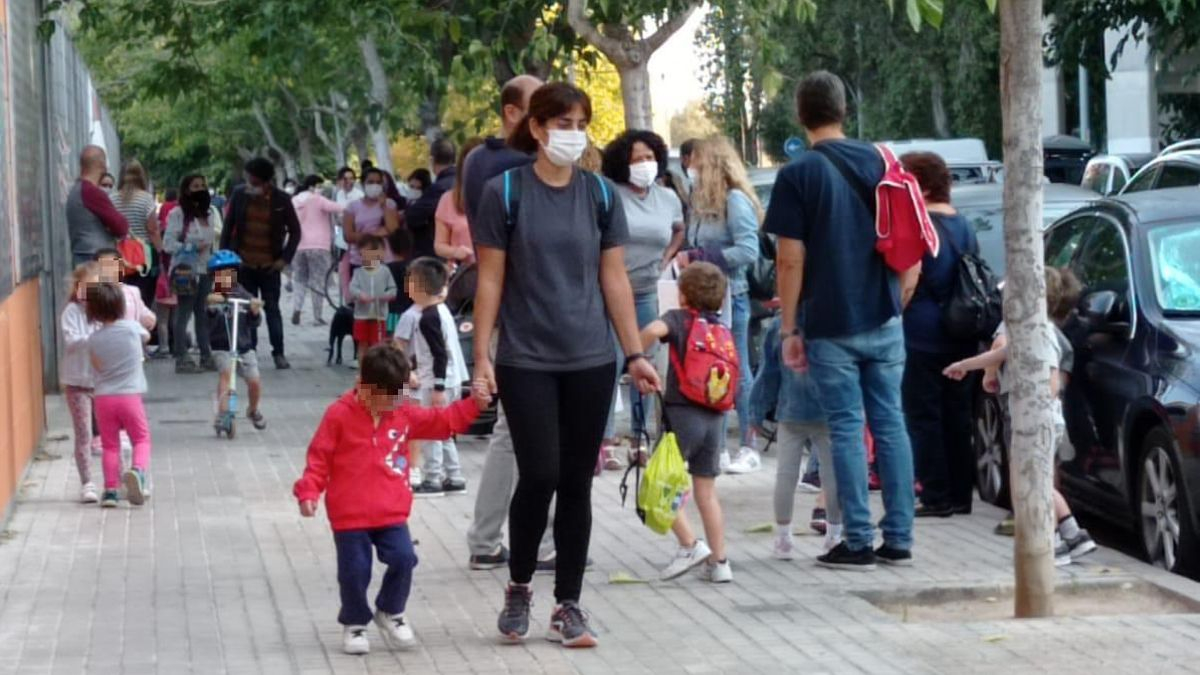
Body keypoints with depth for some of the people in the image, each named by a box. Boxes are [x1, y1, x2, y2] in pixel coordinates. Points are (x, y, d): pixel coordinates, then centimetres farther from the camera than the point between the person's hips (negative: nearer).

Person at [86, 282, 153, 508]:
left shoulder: (93, 339, -4)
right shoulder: (132, 328, -5)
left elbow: (97, 368, 3)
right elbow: (146, 336, 18)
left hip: (103, 397, 1)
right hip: (130, 395, -1)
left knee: (110, 445, 9)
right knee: (141, 439, 8)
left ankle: (110, 490, 3)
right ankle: (138, 470, -20)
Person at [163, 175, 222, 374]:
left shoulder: (212, 212, 12)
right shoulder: (177, 214, -5)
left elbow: (220, 236, 13)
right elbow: (168, 243, -10)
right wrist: (191, 248, -20)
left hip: (206, 269, 6)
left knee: (203, 313, 11)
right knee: (183, 313, -4)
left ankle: (206, 356, 16)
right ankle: (182, 358, -2)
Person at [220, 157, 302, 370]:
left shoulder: (281, 200, -6)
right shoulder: (239, 195, -2)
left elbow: (295, 231, 3)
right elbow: (228, 227, 6)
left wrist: (285, 258, -4)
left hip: (269, 265, -2)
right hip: (243, 264, 2)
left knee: (272, 309, 2)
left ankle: (278, 353, 7)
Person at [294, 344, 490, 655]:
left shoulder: (404, 414, 6)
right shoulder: (339, 415, -9)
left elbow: (441, 422, 15)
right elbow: (319, 457, -7)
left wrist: (473, 405, 4)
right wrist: (308, 492, -16)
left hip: (392, 513, 4)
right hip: (349, 514, -4)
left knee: (403, 559, -7)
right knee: (354, 570, 0)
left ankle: (390, 612, 18)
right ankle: (354, 624, 22)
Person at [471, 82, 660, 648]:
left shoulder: (600, 194, 5)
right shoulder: (505, 193, -4)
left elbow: (615, 279, 8)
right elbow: (490, 281, -2)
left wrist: (635, 353, 4)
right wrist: (482, 356, -7)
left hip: (590, 361, 3)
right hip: (527, 362, -3)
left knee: (577, 483, 5)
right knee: (539, 476, -8)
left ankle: (568, 606, 13)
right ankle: (519, 587, 15)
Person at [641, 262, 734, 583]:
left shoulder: (679, 318, -4)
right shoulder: (722, 329, 12)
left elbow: (654, 329, -25)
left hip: (682, 413, -6)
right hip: (714, 417, 6)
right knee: (706, 490, 11)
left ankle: (690, 545, -6)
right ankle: (718, 561, 10)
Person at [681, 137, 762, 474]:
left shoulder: (736, 200, -12)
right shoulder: (703, 202, 12)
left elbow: (748, 251, -20)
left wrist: (697, 256, -18)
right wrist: (686, 256, -3)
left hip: (730, 296, -8)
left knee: (737, 372, -1)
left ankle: (749, 448, 5)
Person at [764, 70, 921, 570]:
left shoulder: (798, 175, -9)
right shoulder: (879, 162, 6)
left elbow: (791, 259, -10)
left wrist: (789, 328, -4)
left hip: (831, 324, -4)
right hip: (883, 321, 4)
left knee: (847, 428, 0)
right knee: (890, 422, 8)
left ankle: (859, 542, 1)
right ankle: (899, 539, 10)